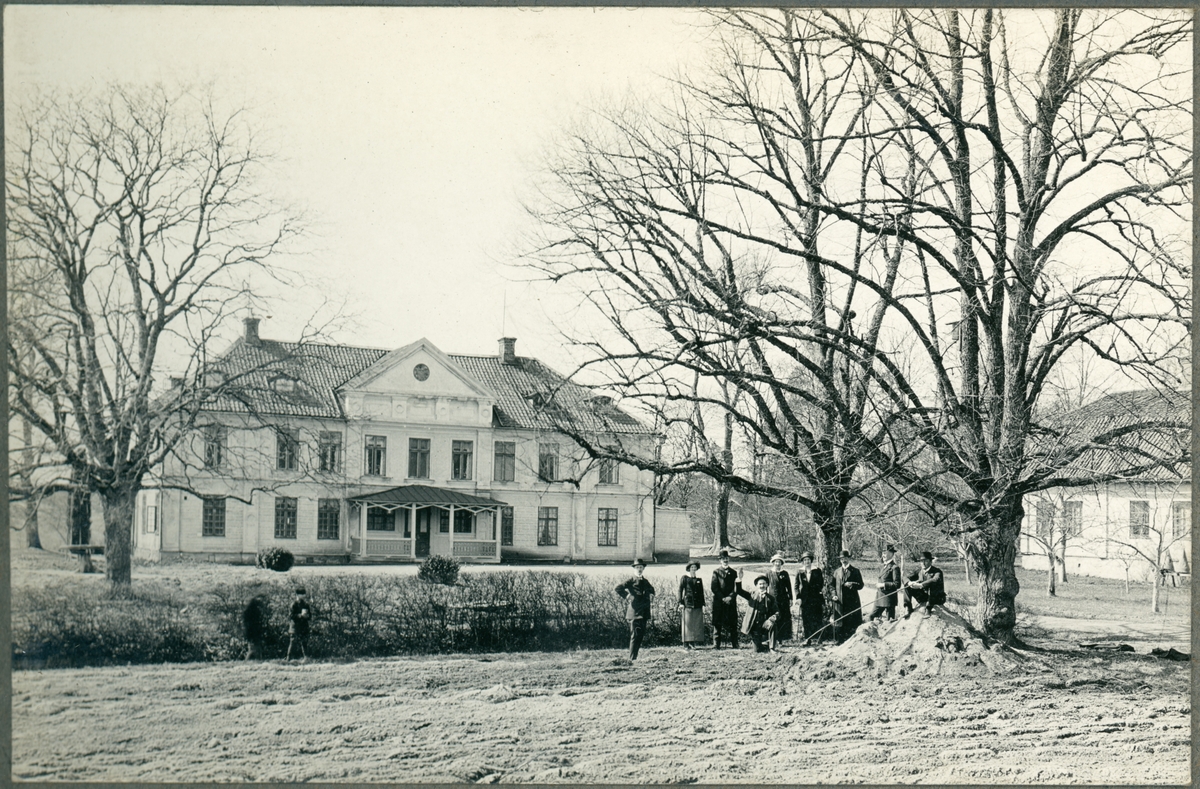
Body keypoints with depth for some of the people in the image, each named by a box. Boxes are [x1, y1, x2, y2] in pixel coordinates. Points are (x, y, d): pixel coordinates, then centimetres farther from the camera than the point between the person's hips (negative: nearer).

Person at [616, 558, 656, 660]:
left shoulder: (645, 582, 16)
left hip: (644, 613, 7)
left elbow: (651, 590, 34)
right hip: (634, 613, -7)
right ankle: (632, 658, -6)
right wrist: (626, 596, -13)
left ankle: (635, 656, 16)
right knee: (635, 635, -9)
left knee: (641, 636, 8)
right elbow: (618, 588, -18)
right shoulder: (631, 581, -5)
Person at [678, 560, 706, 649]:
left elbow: (701, 593, 18)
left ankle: (693, 642, 5)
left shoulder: (699, 580, 17)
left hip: (697, 605, 4)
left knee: (697, 625, 0)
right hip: (687, 605, -4)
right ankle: (686, 644, -4)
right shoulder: (684, 578, 5)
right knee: (687, 624, -6)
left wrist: (703, 605, 11)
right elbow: (680, 591, 1)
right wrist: (681, 603, -8)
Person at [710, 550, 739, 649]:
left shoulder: (733, 572, 12)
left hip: (731, 602, 2)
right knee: (717, 623, -2)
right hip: (718, 601, -2)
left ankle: (733, 644, 4)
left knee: (732, 622, 0)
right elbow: (714, 588, -2)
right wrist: (723, 598, -12)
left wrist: (730, 597, -12)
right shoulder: (716, 572, 5)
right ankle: (716, 644, 1)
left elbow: (736, 588, 5)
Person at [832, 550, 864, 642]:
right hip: (840, 601, 3)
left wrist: (852, 585, -15)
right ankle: (840, 641, 8)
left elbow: (860, 585, 3)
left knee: (853, 624, -4)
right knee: (840, 624, 3)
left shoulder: (855, 571, 5)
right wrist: (834, 595, 1)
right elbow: (833, 585, 18)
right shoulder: (837, 572, 15)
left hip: (852, 601, -3)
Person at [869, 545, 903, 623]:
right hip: (879, 598, 8)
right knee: (872, 616, 5)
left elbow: (897, 584, -16)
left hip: (889, 599, -8)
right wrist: (877, 587, 10)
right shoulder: (882, 567, 16)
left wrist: (884, 585, -19)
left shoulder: (894, 568, -10)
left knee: (890, 620, -2)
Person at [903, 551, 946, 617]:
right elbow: (920, 580, -7)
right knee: (907, 586, -6)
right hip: (924, 597, 6)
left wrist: (920, 585, -46)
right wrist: (912, 583, -32)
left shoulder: (937, 571, -13)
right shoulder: (921, 572, 10)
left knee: (931, 585, -37)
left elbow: (935, 580, -35)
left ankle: (928, 609, -33)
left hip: (937, 598, -6)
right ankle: (907, 608, -18)